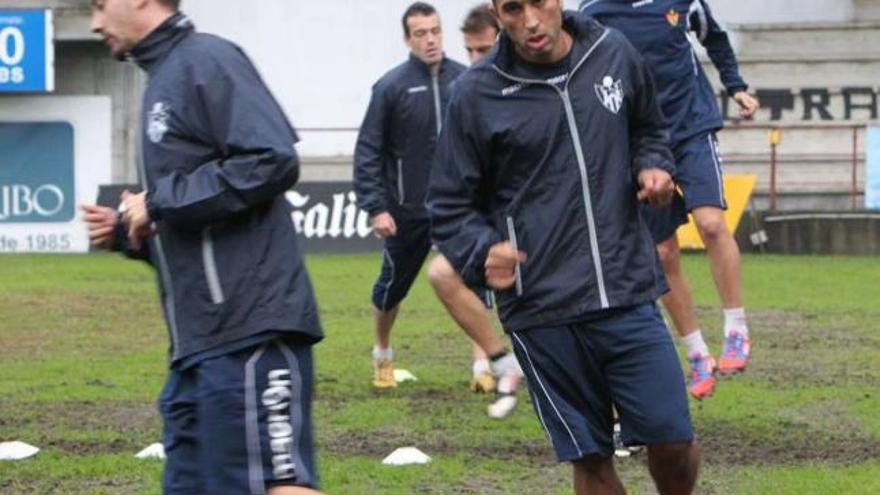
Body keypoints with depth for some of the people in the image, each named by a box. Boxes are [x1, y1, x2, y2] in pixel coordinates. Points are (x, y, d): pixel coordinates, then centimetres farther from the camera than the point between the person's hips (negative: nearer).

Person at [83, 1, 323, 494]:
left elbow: (273, 161, -20)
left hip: (249, 331, -10)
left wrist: (160, 202, -13)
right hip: (200, 342, 10)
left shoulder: (207, 60, -6)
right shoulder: (165, 79, 21)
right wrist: (126, 231, 10)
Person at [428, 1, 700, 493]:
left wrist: (653, 167, 0)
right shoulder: (476, 94, -5)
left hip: (628, 293, 2)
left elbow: (649, 129, 22)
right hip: (541, 311, -2)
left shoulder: (613, 53, 3)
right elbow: (451, 205, 3)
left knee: (673, 442, -2)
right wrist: (483, 253, -16)